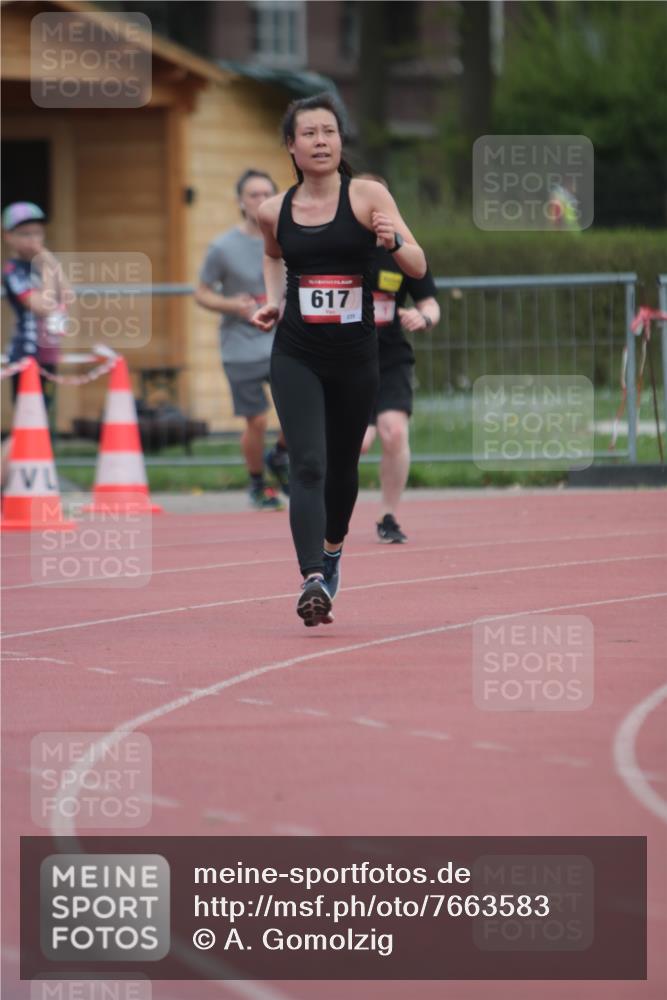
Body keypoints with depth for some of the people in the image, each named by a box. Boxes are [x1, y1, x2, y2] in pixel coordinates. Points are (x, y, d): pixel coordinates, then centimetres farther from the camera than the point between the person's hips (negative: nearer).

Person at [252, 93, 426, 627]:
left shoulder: (367, 196, -6)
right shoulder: (275, 211, 1)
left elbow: (419, 267, -9)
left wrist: (393, 241, -30)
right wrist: (273, 301, 8)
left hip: (356, 356, 0)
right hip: (296, 356, 0)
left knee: (342, 465, 17)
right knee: (308, 466, -16)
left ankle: (332, 549, 46)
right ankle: (313, 582, -25)